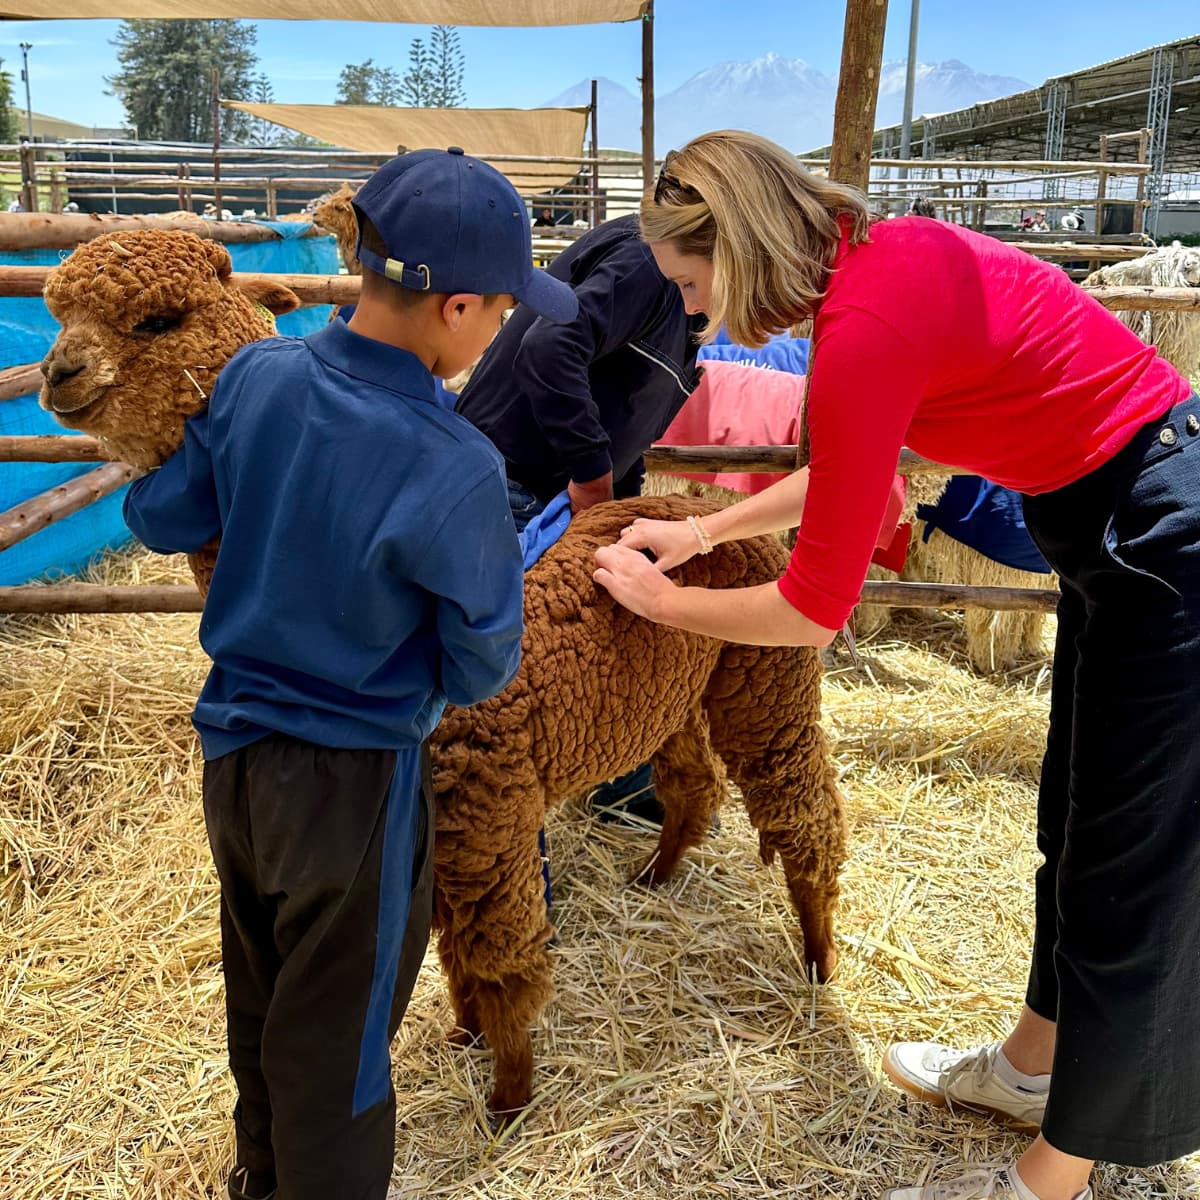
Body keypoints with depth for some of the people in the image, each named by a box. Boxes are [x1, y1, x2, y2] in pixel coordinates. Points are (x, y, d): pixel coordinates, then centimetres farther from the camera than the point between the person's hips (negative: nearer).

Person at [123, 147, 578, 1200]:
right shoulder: (455, 470, -27)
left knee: (260, 996, 28)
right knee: (335, 1041, 15)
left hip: (233, 751, 7)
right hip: (354, 784, -7)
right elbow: (479, 668, -16)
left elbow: (162, 520, 2)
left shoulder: (256, 376, -11)